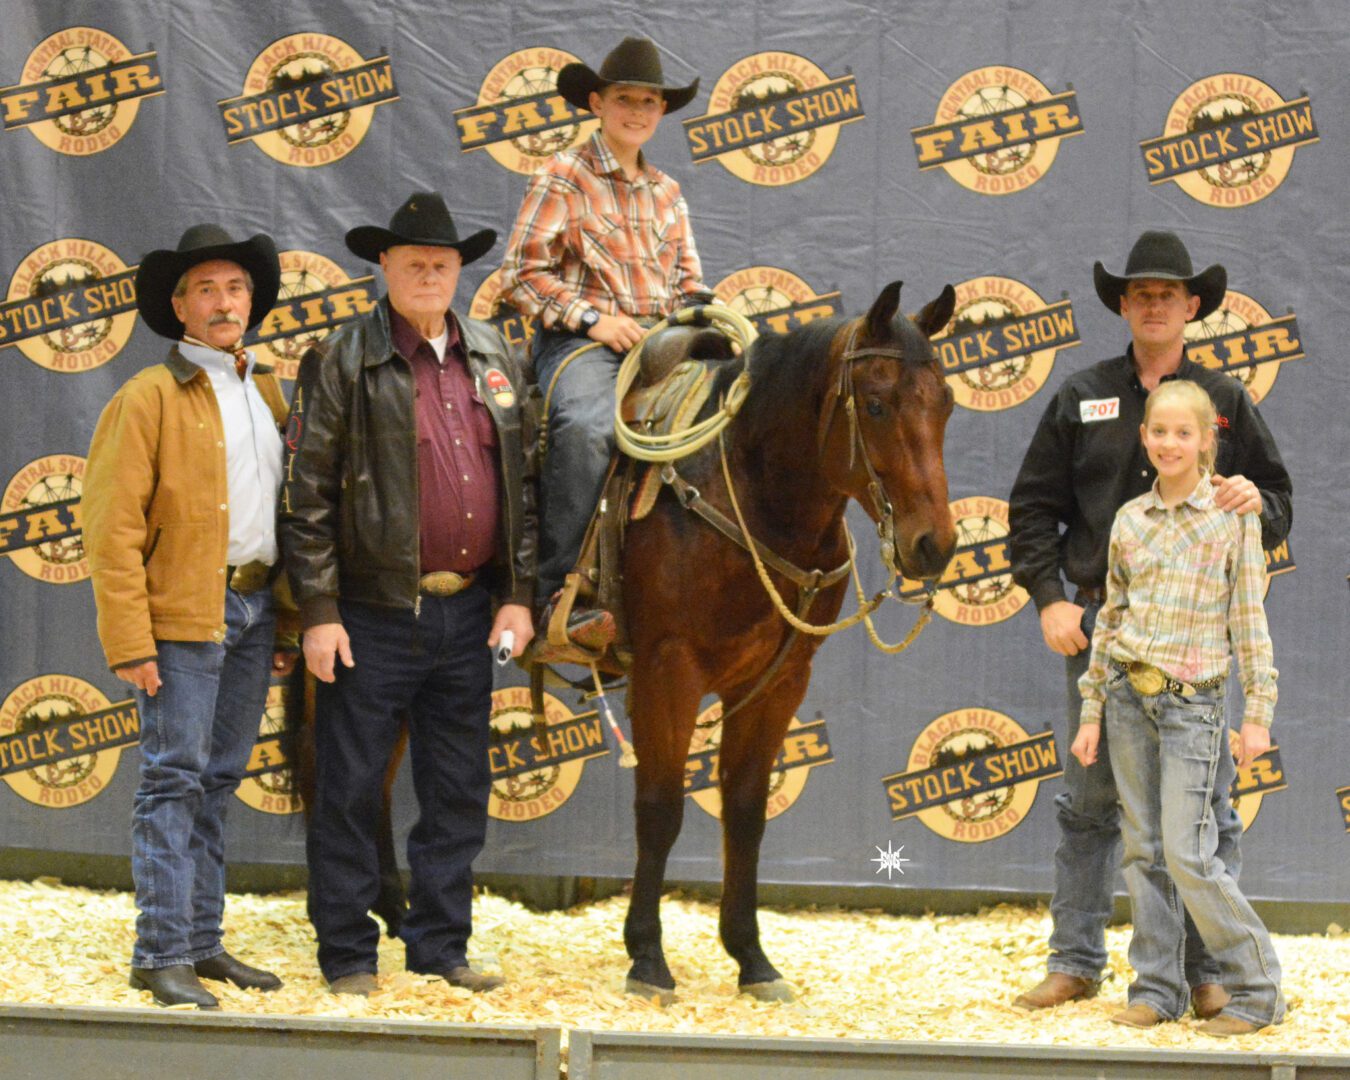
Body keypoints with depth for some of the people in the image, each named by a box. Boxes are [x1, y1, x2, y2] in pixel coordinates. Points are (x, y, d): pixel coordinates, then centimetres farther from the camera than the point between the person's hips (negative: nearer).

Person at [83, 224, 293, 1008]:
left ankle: (203, 942, 16)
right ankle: (162, 954, -5)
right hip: (183, 613, -6)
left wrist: (286, 623, 13)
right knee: (175, 779, -7)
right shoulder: (150, 397, -5)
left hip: (254, 608, 6)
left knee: (220, 781, 10)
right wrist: (130, 642, -15)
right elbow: (112, 526, -10)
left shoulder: (267, 397, 15)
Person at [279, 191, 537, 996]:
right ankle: (348, 954, 11)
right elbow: (307, 496, -7)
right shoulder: (343, 362, -4)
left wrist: (518, 595, 5)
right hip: (374, 612, -5)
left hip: (469, 614, 5)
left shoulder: (495, 358, 10)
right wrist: (320, 612, -12)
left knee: (459, 792, 11)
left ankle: (441, 944, 23)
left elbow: (524, 482, 13)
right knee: (350, 791, 1)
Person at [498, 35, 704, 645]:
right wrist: (592, 318, -12)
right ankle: (564, 599, -37)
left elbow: (689, 280, 25)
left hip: (661, 342, 6)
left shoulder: (666, 192, 22)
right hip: (578, 341, -6)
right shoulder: (564, 178, 3)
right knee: (585, 426, -37)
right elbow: (521, 274, -3)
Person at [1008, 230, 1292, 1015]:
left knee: (1205, 803, -1)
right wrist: (1049, 598, -1)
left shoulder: (1227, 400, 7)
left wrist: (1257, 502, -13)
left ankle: (1207, 971, 6)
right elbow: (1033, 506, 10)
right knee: (1089, 798, 6)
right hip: (1101, 620, 1)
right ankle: (1076, 962, 14)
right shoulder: (1083, 398, 9)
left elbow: (1280, 509, 10)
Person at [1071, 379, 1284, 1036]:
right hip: (1128, 692, 5)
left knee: (1188, 855, -10)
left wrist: (1258, 712, -7)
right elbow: (1110, 616, 13)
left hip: (1192, 698, -4)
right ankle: (1156, 987, 15)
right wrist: (1091, 710, 12)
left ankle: (1255, 988, 1)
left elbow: (1249, 617, -3)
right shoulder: (1130, 520, 8)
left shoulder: (1232, 515, -3)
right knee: (1143, 850, 6)